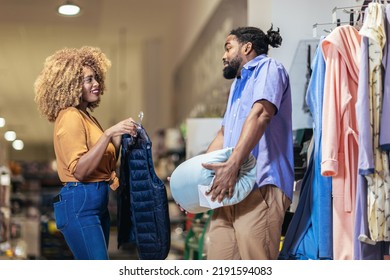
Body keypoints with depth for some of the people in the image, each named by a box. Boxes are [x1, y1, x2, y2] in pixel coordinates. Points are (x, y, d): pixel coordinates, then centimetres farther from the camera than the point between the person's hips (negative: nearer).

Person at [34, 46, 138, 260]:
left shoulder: (87, 116, 17)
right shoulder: (70, 117, -11)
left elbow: (105, 164, 20)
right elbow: (79, 170, -20)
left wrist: (120, 138, 6)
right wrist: (109, 134, -23)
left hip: (97, 202, 10)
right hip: (79, 203, -10)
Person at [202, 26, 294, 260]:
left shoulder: (268, 68, 2)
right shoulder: (238, 83, 31)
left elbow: (260, 115, -15)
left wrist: (232, 166, -25)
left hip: (261, 187, -8)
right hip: (232, 190, 9)